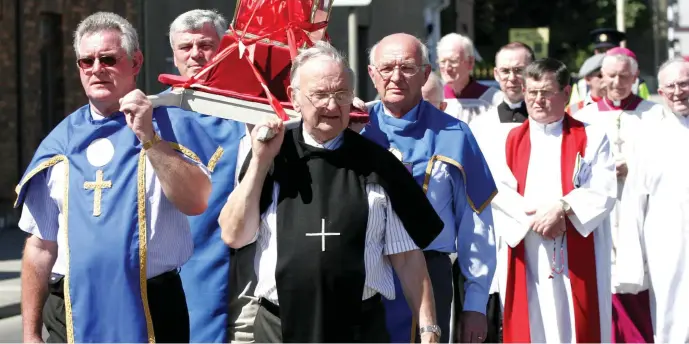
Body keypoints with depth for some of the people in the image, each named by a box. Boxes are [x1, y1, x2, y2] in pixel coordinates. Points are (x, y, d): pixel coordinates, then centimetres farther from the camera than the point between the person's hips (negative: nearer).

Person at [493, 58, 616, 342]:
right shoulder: (509, 141, 12)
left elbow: (604, 192, -6)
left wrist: (562, 208, -19)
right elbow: (498, 191, -2)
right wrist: (534, 217, -17)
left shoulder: (591, 138, 7)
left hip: (578, 259, -2)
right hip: (526, 260, 2)